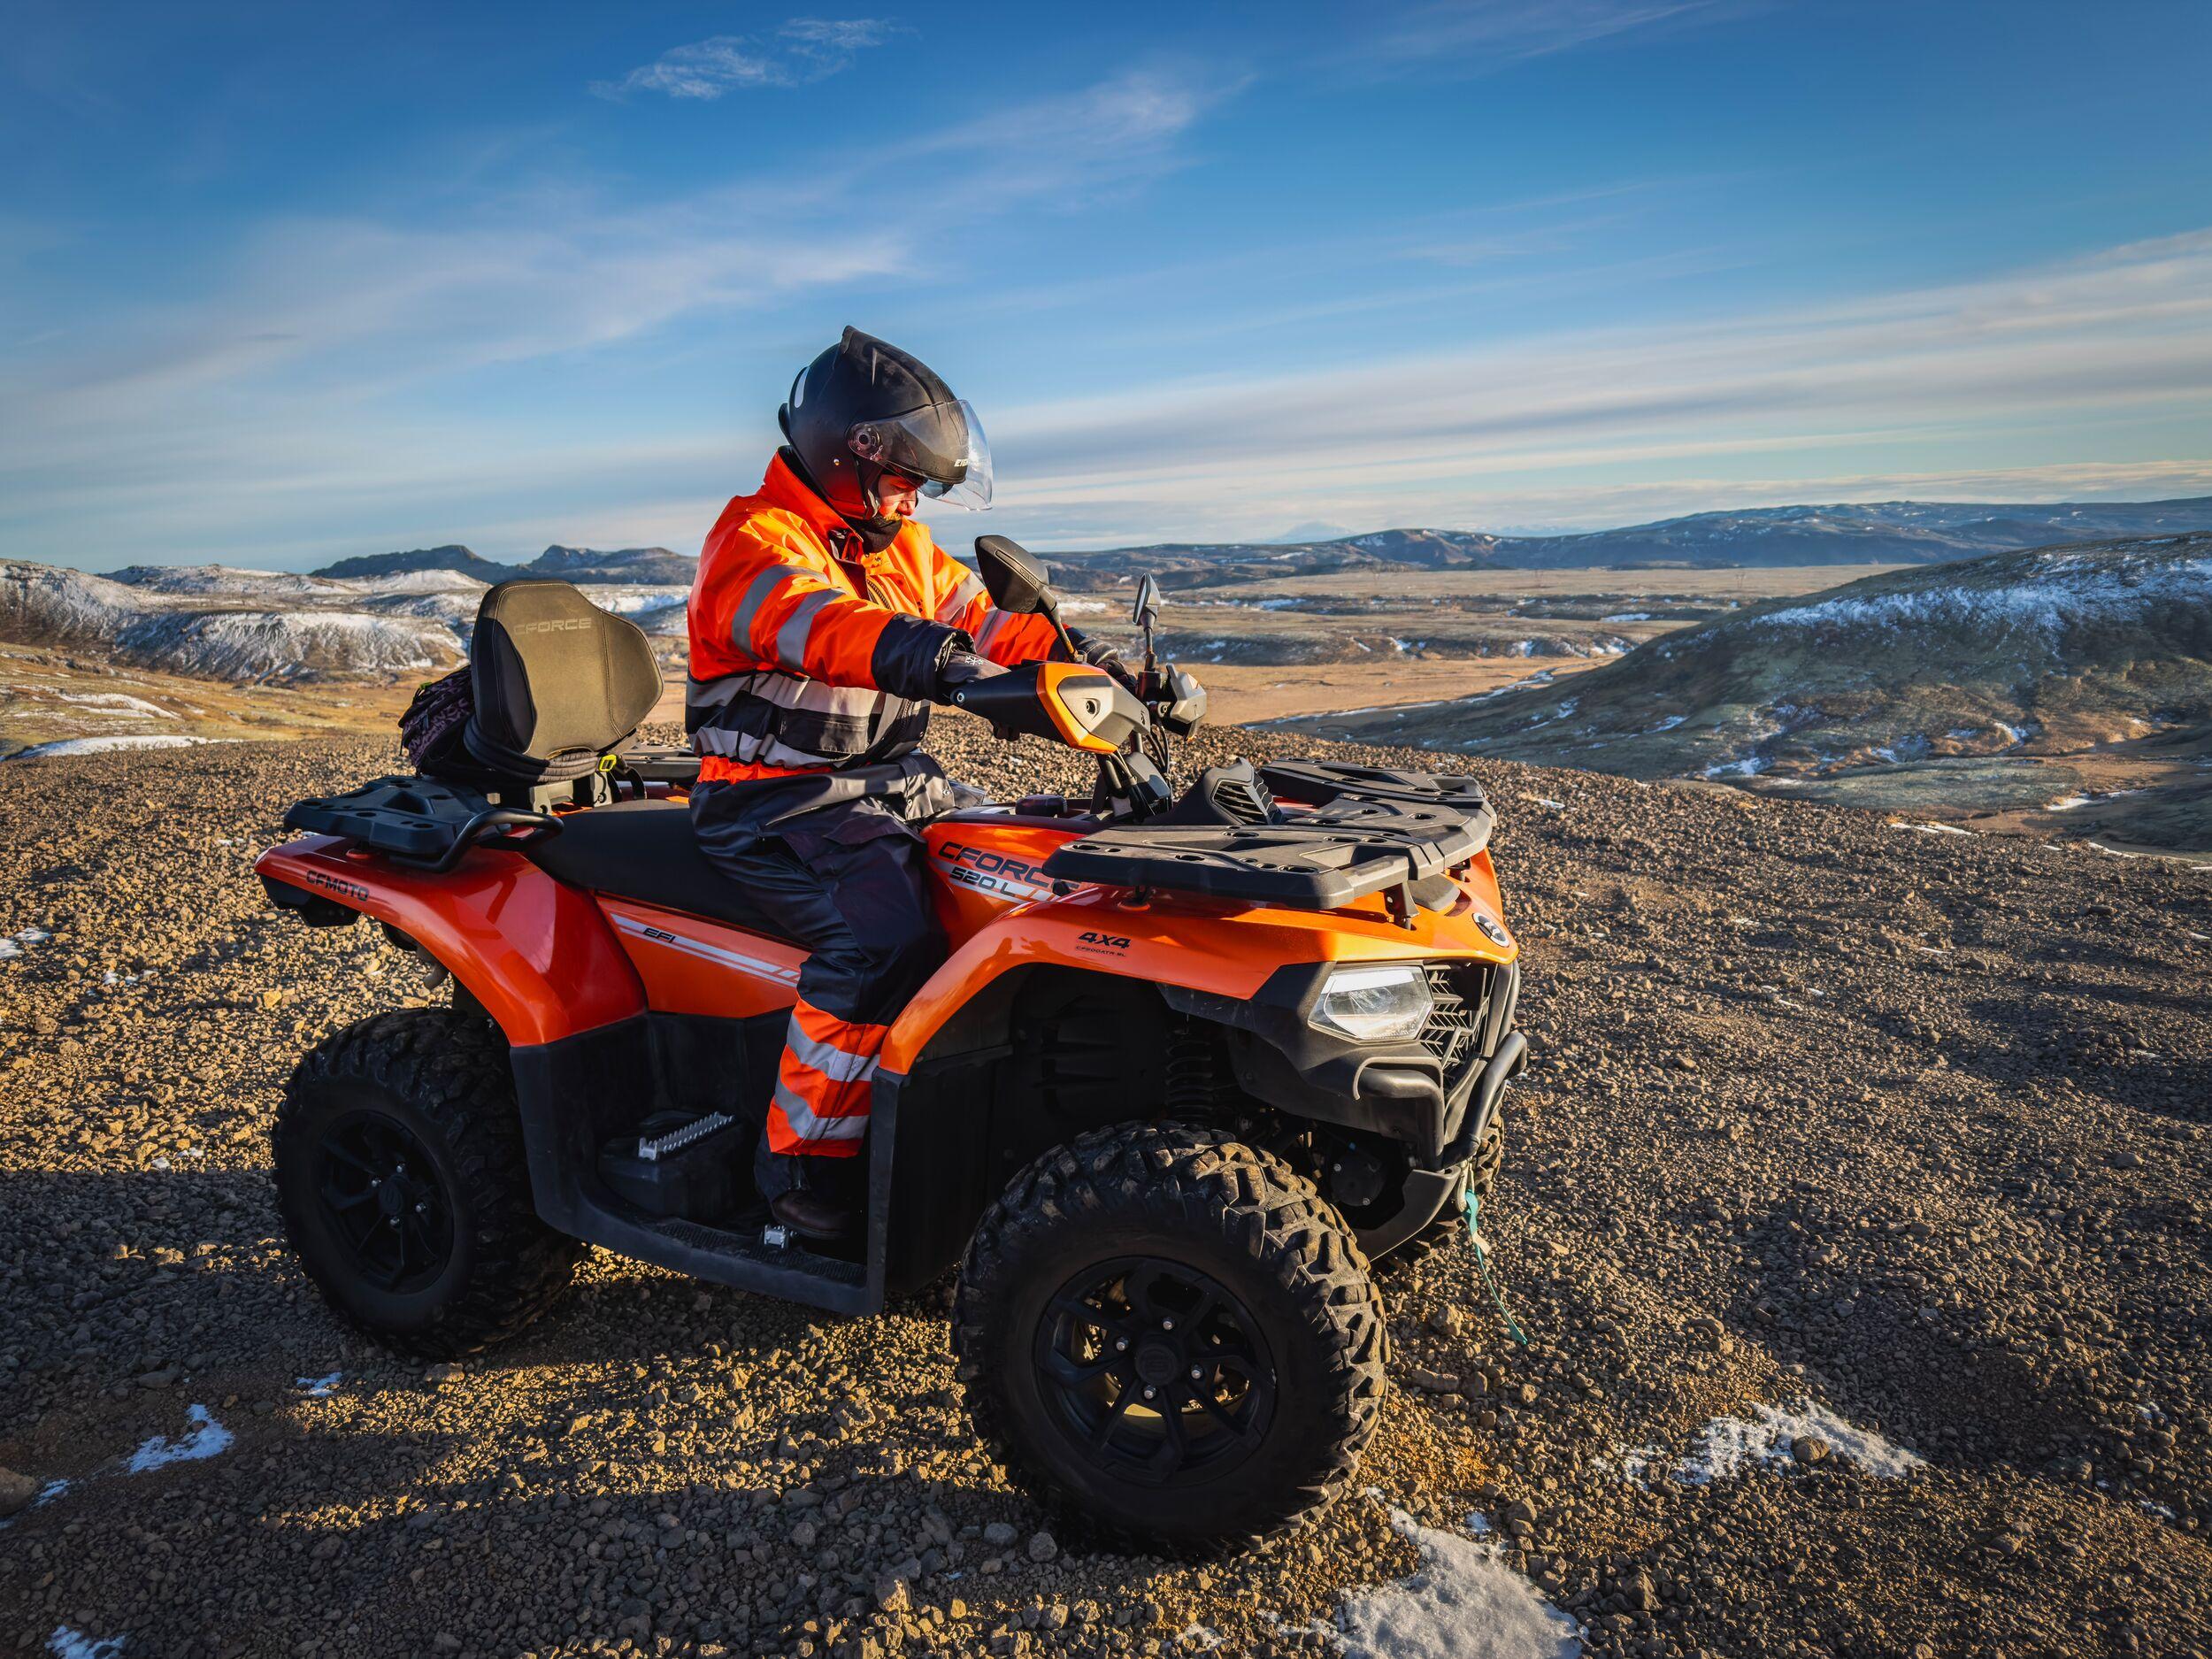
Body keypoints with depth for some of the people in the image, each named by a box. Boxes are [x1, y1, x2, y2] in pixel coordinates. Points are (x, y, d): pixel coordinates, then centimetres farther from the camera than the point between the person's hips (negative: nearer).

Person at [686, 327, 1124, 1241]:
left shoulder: (903, 549, 17)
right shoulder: (755, 540, -10)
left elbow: (986, 621, 12)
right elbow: (825, 628, -31)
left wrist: (1100, 664, -5)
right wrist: (950, 667, -49)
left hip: (898, 782, 8)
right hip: (780, 798, -8)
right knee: (885, 934, -30)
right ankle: (805, 1160, -16)